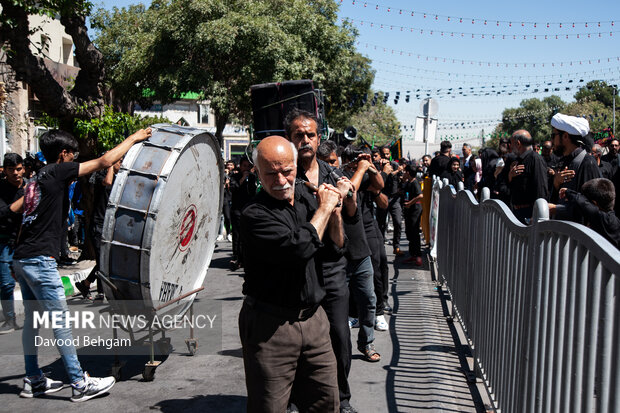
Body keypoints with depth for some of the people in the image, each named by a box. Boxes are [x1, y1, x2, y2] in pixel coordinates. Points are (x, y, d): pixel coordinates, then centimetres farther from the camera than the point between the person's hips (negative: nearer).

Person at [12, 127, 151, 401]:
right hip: (39, 259, -10)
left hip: (22, 258, 10)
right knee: (60, 320, -7)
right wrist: (134, 138, -4)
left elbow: (14, 208, 26)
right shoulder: (58, 171, -8)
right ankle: (80, 384, -3)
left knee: (32, 318, 15)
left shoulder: (38, 178, 17)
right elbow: (105, 161, -13)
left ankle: (33, 381, 23)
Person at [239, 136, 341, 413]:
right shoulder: (255, 215, -16)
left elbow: (336, 250, 13)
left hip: (313, 317, 6)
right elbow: (300, 247, -29)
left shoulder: (307, 198, 7)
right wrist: (324, 208, -14)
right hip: (270, 326, -6)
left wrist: (335, 214, -5)